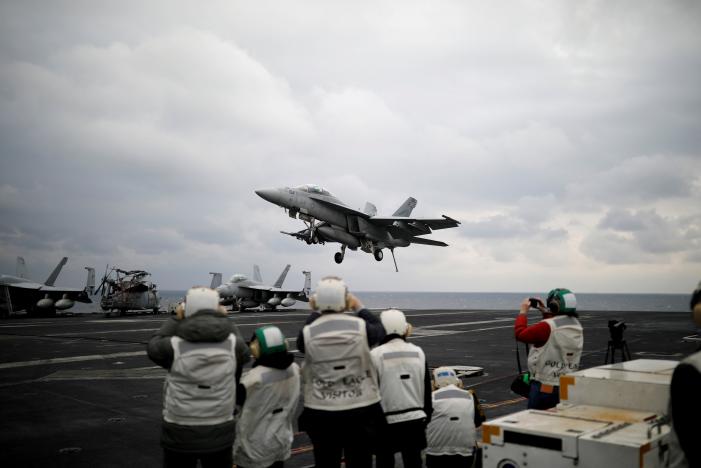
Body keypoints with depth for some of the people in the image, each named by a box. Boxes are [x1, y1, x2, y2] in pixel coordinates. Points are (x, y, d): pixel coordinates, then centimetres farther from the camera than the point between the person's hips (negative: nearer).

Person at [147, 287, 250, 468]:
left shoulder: (175, 347, -17)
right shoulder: (232, 344, -11)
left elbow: (154, 346, 6)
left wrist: (176, 319, 13)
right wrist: (225, 320, 16)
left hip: (180, 435, -1)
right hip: (219, 433, 2)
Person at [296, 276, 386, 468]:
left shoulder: (308, 332, -12)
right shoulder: (361, 326, -11)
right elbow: (380, 331, 13)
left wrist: (315, 313, 18)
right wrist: (360, 308, 21)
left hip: (321, 413, 0)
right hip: (361, 411, 0)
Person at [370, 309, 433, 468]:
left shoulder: (376, 355, -12)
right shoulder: (418, 352, 2)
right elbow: (427, 389, 9)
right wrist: (427, 416, 20)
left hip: (387, 421, -4)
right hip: (416, 419, 4)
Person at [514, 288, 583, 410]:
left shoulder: (547, 327, -18)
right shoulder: (576, 327, 4)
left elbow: (520, 333, -10)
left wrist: (523, 311, 2)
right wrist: (544, 312, 20)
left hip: (544, 387, -7)